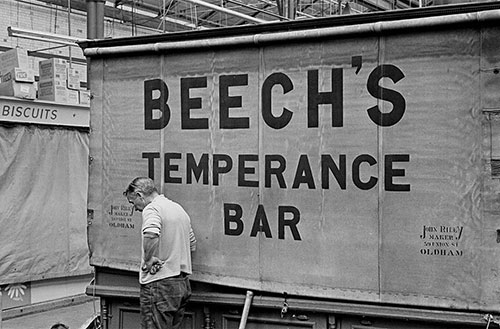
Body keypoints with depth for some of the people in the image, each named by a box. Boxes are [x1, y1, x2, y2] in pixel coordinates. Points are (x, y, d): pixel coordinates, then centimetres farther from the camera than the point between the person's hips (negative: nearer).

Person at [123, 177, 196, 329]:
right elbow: (192, 245, 25)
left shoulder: (152, 209, -12)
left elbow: (151, 236, -34)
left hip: (160, 284, -9)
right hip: (183, 283, 9)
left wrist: (148, 260, -18)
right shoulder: (179, 208, 16)